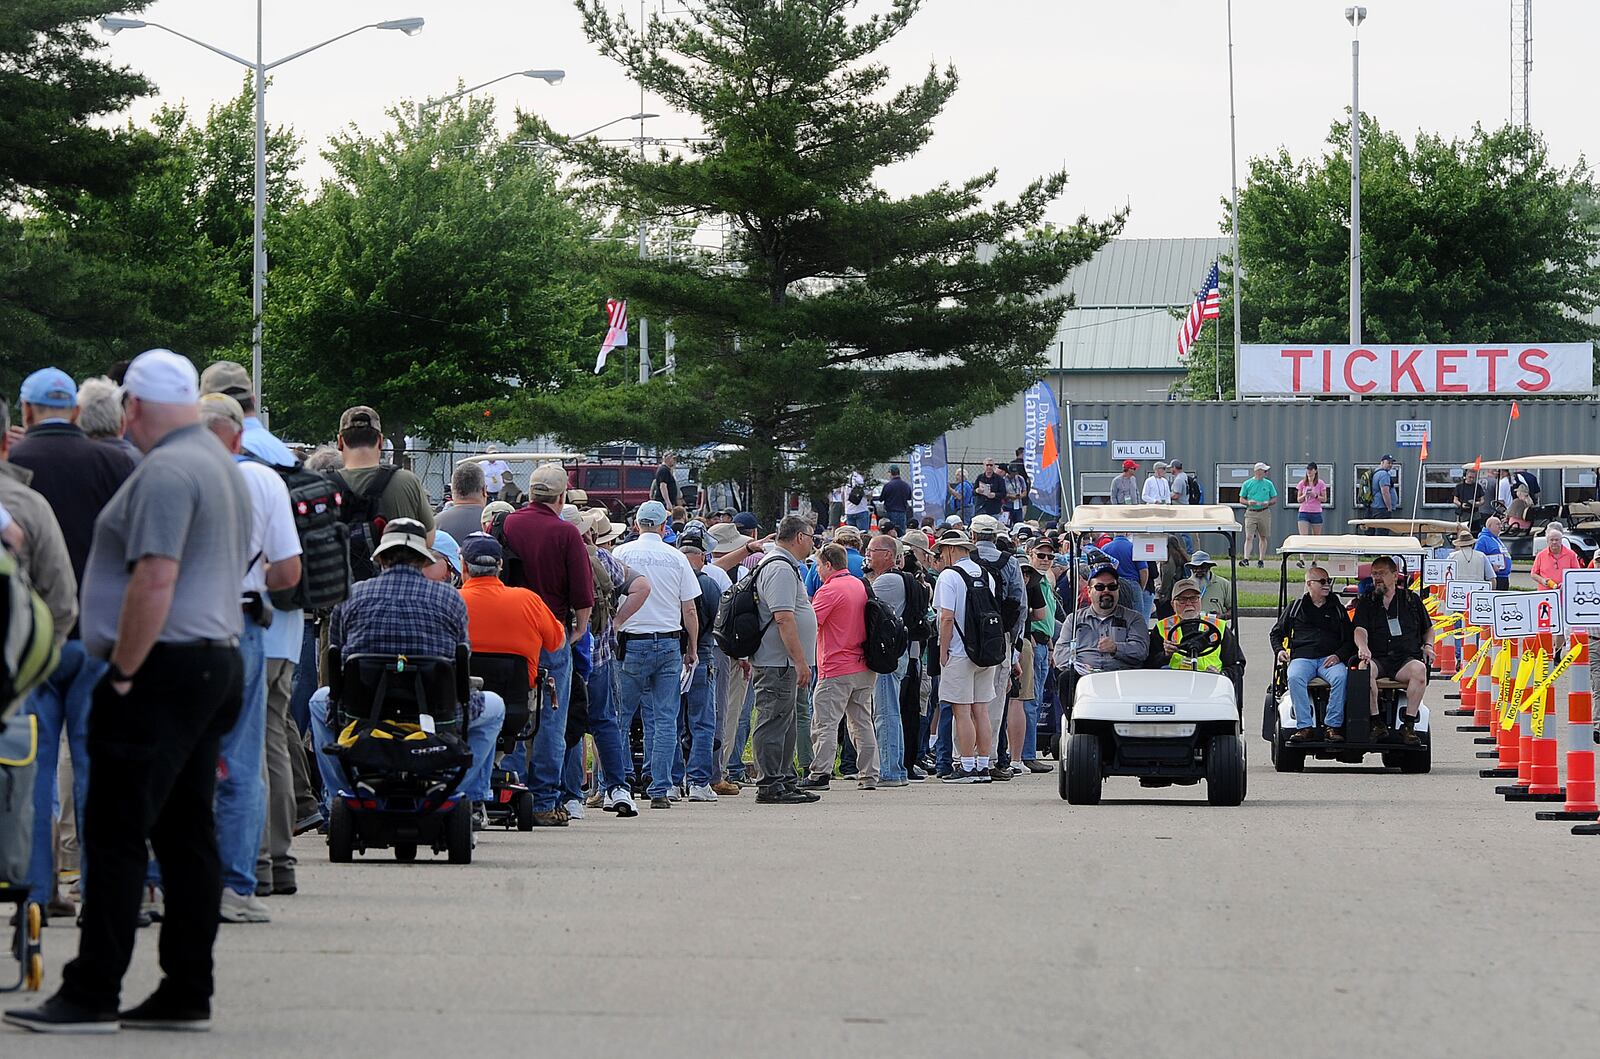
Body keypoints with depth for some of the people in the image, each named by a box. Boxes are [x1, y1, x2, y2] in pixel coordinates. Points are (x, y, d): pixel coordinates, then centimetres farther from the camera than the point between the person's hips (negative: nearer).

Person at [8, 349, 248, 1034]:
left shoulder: (164, 472, -14)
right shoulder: (222, 466, 19)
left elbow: (155, 578, -23)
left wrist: (123, 672, -16)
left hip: (162, 670, -10)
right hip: (217, 665, 10)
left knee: (116, 835, -9)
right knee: (187, 836, 10)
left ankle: (92, 995, -10)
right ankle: (187, 995, 10)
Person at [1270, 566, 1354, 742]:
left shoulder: (1337, 609, 20)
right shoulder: (1296, 607, 19)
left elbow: (1349, 639, 16)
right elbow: (1276, 633, 25)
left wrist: (1339, 655, -4)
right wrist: (1280, 650, 5)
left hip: (1329, 659, 0)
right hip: (1301, 658, 0)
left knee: (1340, 677, -34)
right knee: (1294, 678, -35)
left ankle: (1334, 726, -33)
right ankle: (1305, 727, -36)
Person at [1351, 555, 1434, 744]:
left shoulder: (1411, 599, 17)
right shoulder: (1366, 601, 14)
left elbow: (1428, 629, 26)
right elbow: (1360, 629, -1)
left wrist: (1428, 646, 6)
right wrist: (1363, 647, -22)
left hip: (1405, 658, 1)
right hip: (1377, 658, -1)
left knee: (1419, 669, -33)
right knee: (1365, 668, -35)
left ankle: (1408, 725, -30)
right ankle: (1377, 724, -31)